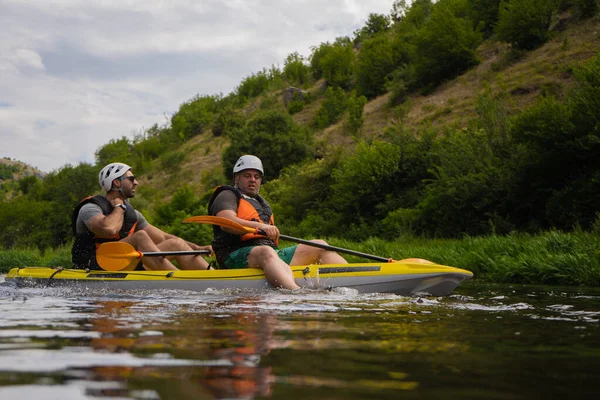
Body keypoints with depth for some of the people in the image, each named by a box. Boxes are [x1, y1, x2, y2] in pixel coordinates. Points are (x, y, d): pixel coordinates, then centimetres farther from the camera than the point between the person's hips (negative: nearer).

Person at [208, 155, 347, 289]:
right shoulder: (227, 196, 6)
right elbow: (226, 223, -17)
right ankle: (296, 293, -68)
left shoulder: (263, 203, 34)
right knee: (266, 252, -41)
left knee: (319, 246, 1)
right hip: (237, 255, -8)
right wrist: (259, 226, -30)